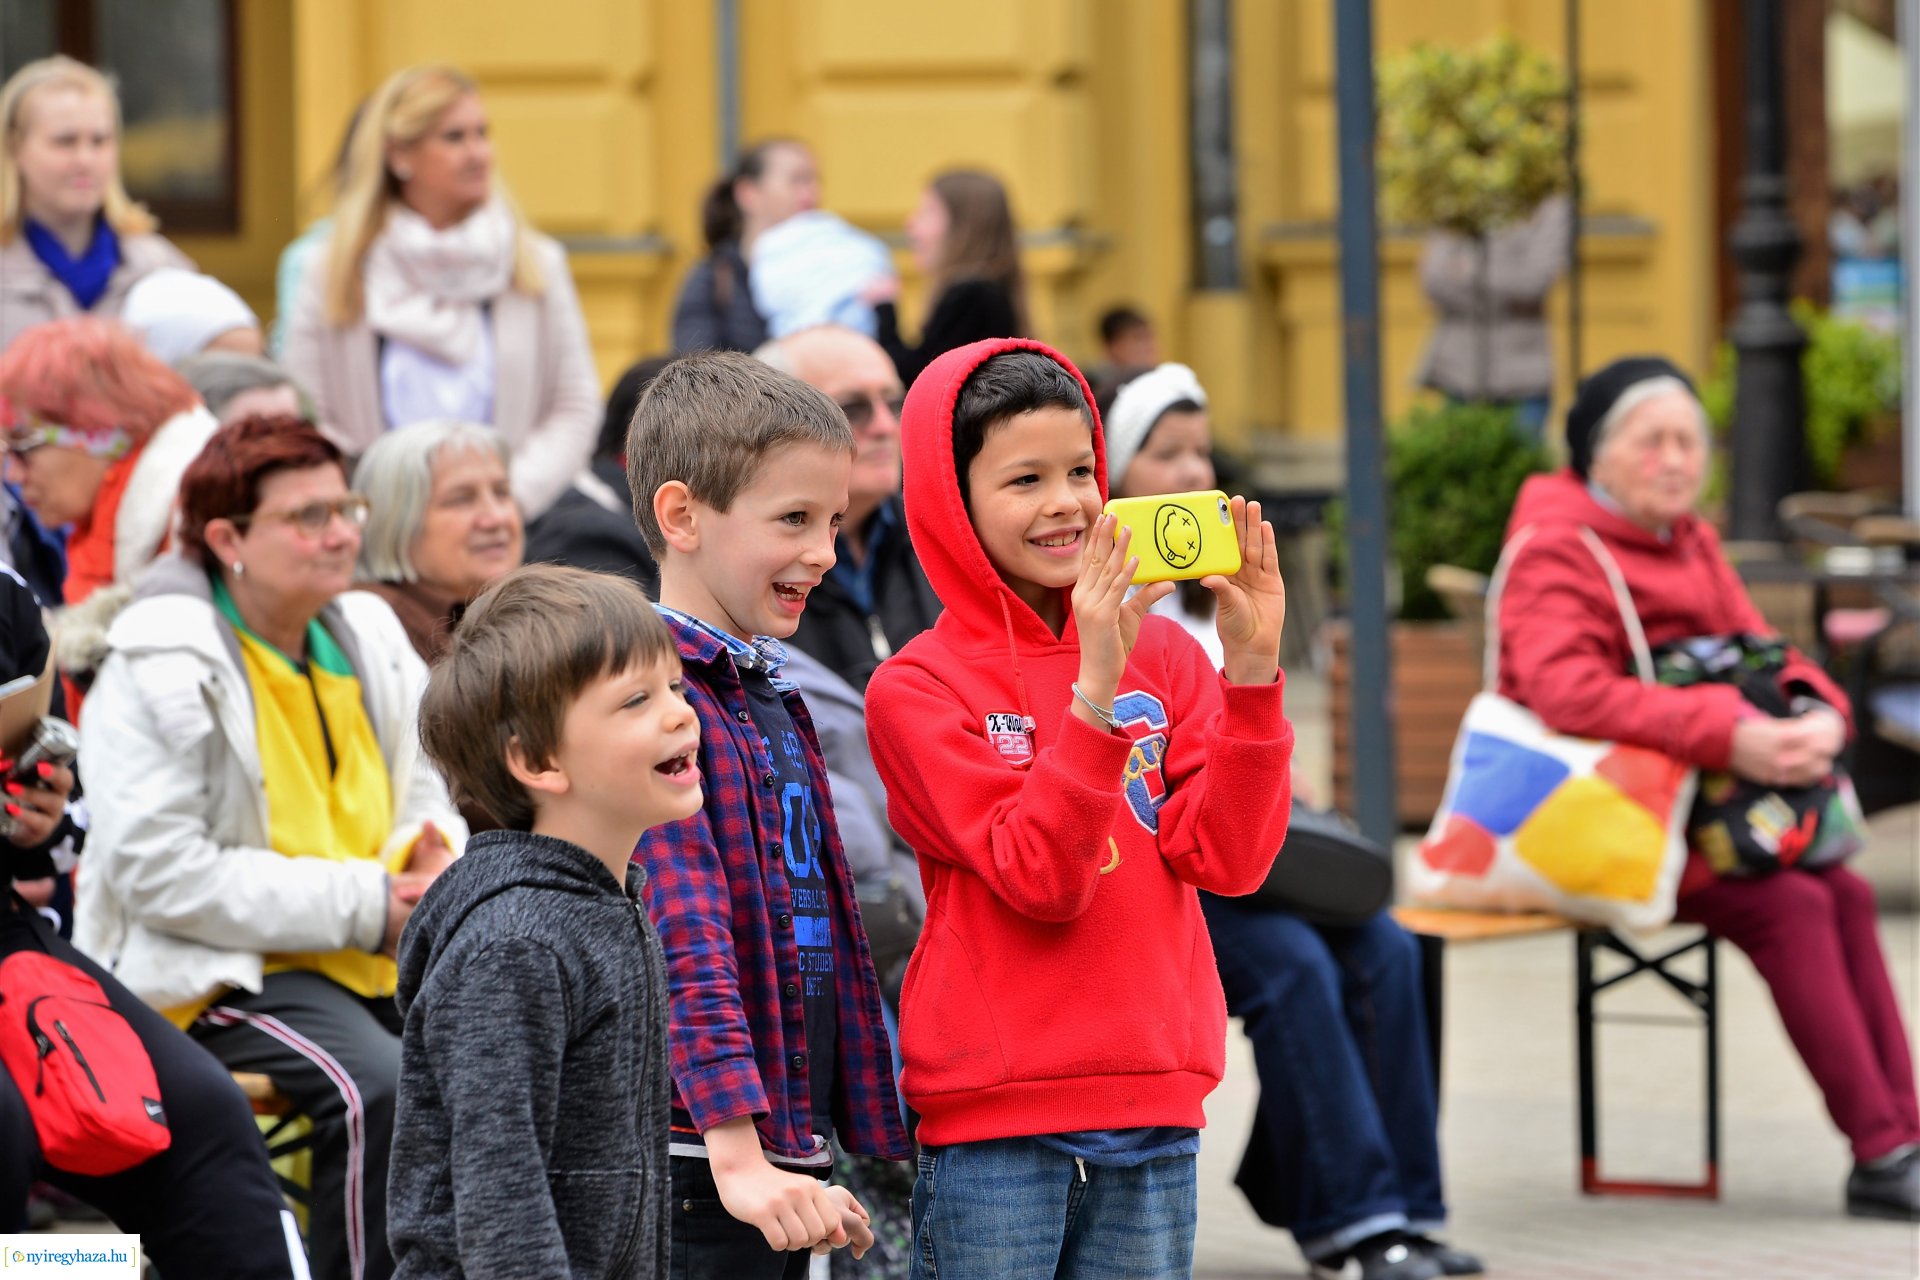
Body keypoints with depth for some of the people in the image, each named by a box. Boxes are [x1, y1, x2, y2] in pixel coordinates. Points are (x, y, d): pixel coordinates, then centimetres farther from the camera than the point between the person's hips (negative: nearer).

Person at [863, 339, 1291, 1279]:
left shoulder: (1162, 656, 8)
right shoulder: (916, 690, -4)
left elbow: (1226, 858, -3)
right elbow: (1038, 879, -14)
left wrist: (1252, 669, -12)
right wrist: (1095, 691, -23)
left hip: (1153, 1112, 4)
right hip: (993, 1124, -4)